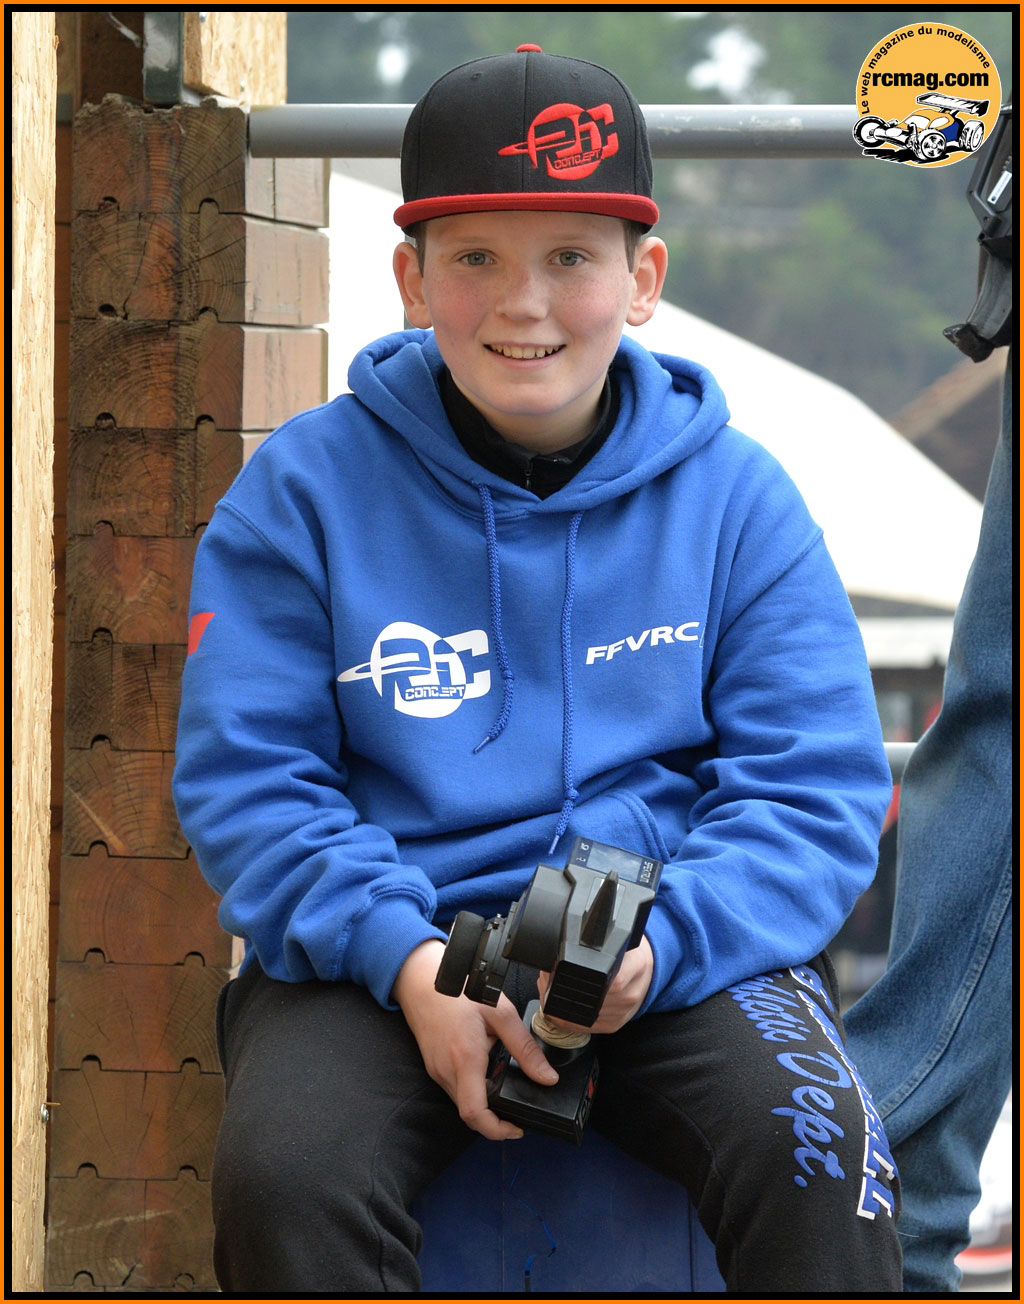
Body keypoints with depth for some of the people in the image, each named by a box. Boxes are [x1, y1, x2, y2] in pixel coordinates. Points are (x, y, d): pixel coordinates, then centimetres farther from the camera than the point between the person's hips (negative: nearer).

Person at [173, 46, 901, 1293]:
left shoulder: (733, 493, 6)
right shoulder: (304, 489, 3)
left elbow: (817, 784, 2)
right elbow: (243, 779, -1)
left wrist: (660, 942, -19)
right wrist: (404, 957, -19)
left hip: (680, 955, 1)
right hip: (381, 953, 0)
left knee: (811, 1149, -29)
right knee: (281, 1177, -30)